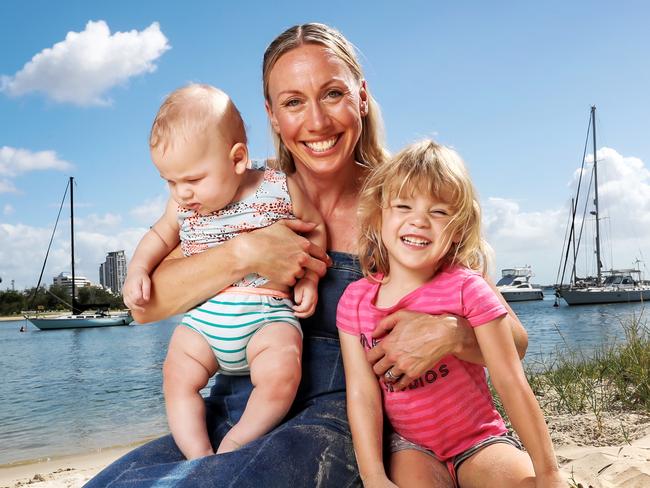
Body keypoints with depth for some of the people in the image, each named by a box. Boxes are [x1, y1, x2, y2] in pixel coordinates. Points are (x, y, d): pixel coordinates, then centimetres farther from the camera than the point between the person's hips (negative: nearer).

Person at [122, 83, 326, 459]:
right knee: (177, 378, -16)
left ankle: (233, 445, -9)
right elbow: (160, 235, 25)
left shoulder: (282, 190, -4)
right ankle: (200, 459, -9)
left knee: (280, 375, -28)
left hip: (267, 314, -4)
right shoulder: (182, 206, 7)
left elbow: (316, 228, 10)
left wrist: (309, 279, -2)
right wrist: (138, 270, 7)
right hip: (202, 318, 4)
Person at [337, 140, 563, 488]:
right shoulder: (355, 301, -7)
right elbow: (362, 393, -10)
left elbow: (511, 383, -17)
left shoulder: (466, 288, -16)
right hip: (411, 444, 0)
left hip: (477, 439, 0)